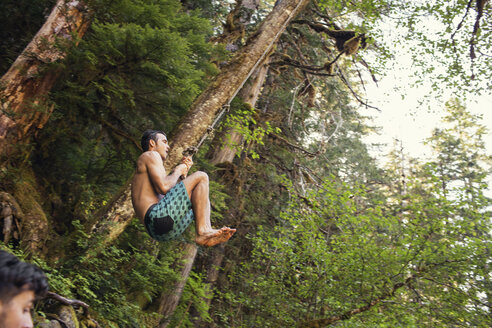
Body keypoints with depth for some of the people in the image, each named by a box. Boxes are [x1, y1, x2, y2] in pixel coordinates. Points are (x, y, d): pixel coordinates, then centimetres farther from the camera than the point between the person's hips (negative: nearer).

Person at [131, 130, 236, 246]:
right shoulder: (151, 155, 6)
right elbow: (164, 187, -11)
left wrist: (184, 171, 20)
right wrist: (178, 171, 8)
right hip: (158, 216, -10)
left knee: (201, 198, 27)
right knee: (201, 177, -7)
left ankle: (207, 230, -4)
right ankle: (202, 232, -18)